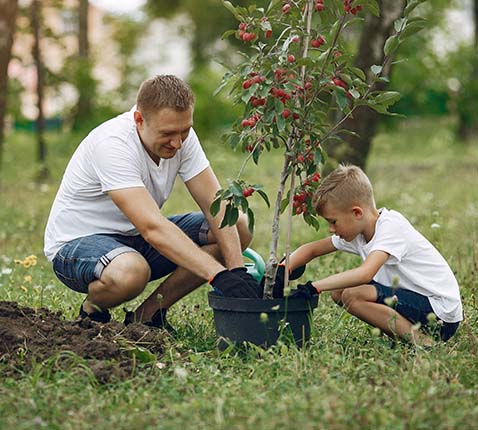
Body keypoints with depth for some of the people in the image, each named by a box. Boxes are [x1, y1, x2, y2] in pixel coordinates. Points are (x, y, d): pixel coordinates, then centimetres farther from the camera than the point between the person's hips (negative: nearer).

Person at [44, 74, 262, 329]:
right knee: (130, 272, -43)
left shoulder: (181, 135, -9)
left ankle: (148, 313, -4)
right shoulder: (112, 145, -31)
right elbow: (153, 228, -39)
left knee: (239, 227, -8)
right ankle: (92, 310, -6)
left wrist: (237, 270, -25)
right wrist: (219, 275, -45)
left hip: (134, 237, 8)